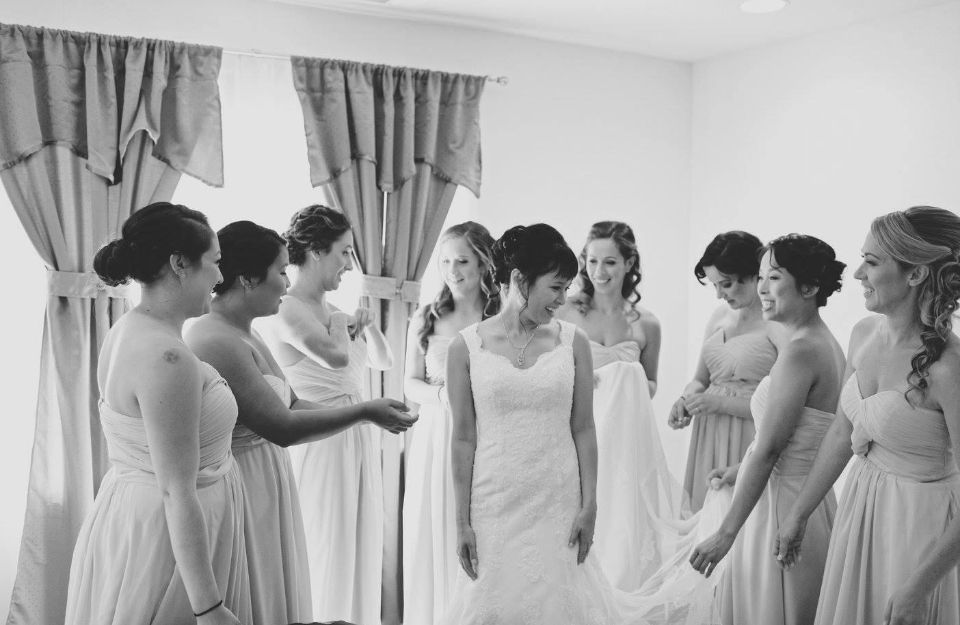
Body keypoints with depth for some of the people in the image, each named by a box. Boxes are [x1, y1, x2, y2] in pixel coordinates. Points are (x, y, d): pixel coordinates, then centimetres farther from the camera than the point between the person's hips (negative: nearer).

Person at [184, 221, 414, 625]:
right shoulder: (217, 341, -22)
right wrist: (364, 412, -15)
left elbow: (291, 405, 10)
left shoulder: (243, 334, 9)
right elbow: (282, 427, -23)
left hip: (267, 482, 9)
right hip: (241, 487, -9)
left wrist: (371, 413, 2)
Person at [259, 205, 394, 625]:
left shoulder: (329, 309, 11)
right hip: (320, 445, -8)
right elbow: (336, 356, -32)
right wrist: (341, 322, -11)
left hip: (357, 440, 8)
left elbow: (383, 361, 19)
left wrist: (366, 322, 2)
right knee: (324, 554, 4)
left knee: (359, 550, 15)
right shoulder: (288, 309, -14)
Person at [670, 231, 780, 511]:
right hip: (710, 441, 6)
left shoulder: (781, 324, -11)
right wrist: (685, 401, 0)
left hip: (751, 444, -6)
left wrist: (723, 403, -16)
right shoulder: (719, 317, 12)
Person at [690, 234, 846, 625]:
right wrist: (740, 470, 25)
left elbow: (768, 449, -22)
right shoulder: (824, 341, 7)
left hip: (785, 501, -9)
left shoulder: (800, 351, -21)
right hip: (811, 496, 9)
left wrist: (726, 533, -18)